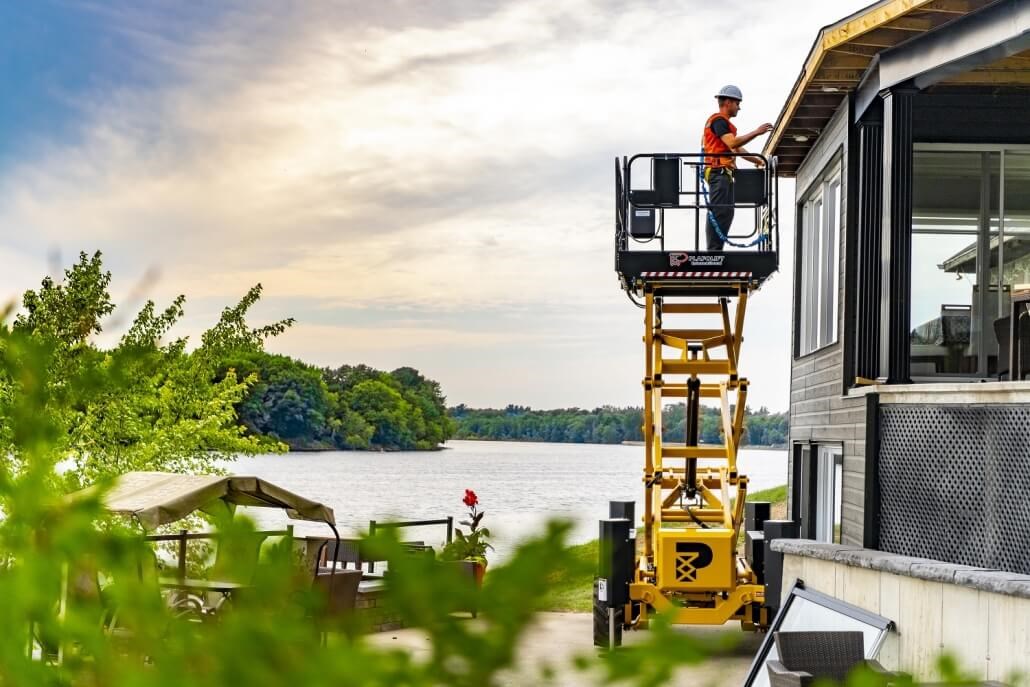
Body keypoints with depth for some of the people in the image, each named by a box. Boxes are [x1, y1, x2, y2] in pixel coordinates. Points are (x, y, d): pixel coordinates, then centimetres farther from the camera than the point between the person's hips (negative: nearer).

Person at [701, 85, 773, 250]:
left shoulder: (724, 122, 26)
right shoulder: (718, 120, -8)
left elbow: (737, 149, 29)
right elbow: (732, 143, -22)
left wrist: (756, 160, 25)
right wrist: (757, 133, -18)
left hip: (723, 174, 11)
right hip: (719, 172, -11)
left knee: (726, 212, 9)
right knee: (719, 212, -14)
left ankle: (715, 250, 8)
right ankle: (714, 250, -17)